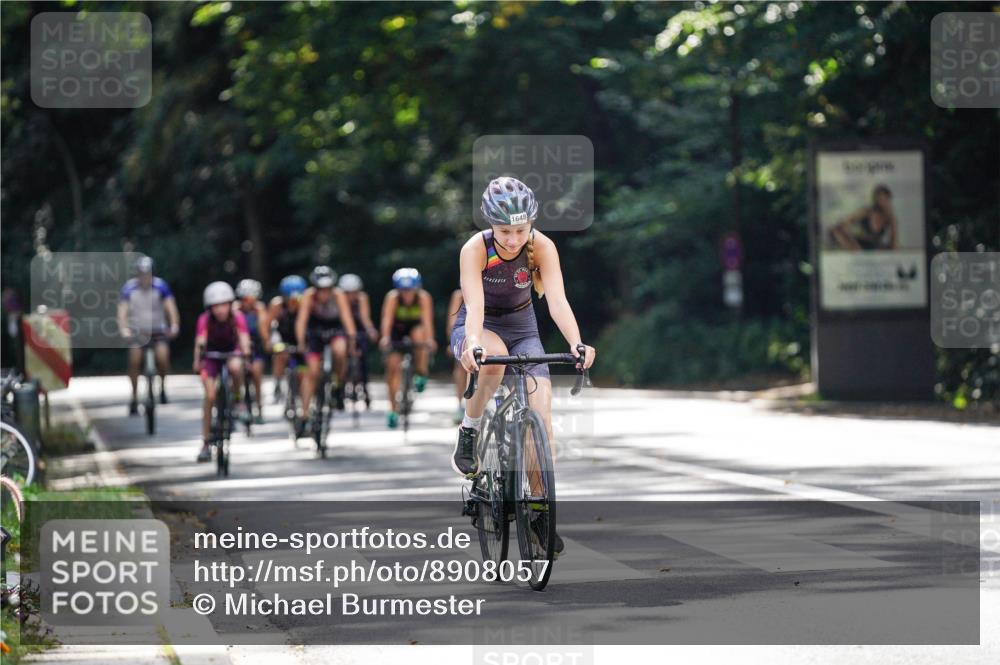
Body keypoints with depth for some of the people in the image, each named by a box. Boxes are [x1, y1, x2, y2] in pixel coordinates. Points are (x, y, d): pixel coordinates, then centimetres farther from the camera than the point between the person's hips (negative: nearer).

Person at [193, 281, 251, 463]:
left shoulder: (237, 317, -22)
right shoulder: (205, 319, -23)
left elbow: (244, 337, -34)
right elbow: (200, 340, -37)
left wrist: (246, 353, -54)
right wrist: (198, 360, -54)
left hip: (232, 352, 0)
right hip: (211, 356, 0)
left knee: (235, 367, -37)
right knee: (210, 396, -13)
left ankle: (237, 400, -9)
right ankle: (206, 443, -4)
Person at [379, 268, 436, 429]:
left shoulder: (423, 297, -27)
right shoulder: (392, 297, -28)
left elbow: (427, 319, -37)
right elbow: (387, 318, -39)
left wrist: (429, 339, -53)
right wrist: (385, 337, -56)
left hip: (415, 326, 0)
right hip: (397, 329, 0)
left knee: (419, 336, -35)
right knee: (393, 365, -11)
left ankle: (421, 374, -15)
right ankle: (393, 408, -5)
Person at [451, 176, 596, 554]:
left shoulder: (542, 247, -19)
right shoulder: (475, 249, -25)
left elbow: (557, 299, -30)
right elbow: (474, 304, -36)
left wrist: (576, 343, -47)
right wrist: (473, 344, -56)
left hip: (522, 328, 2)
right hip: (478, 327, -2)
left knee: (541, 416, -15)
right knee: (493, 358, -40)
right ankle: (469, 432, -16)